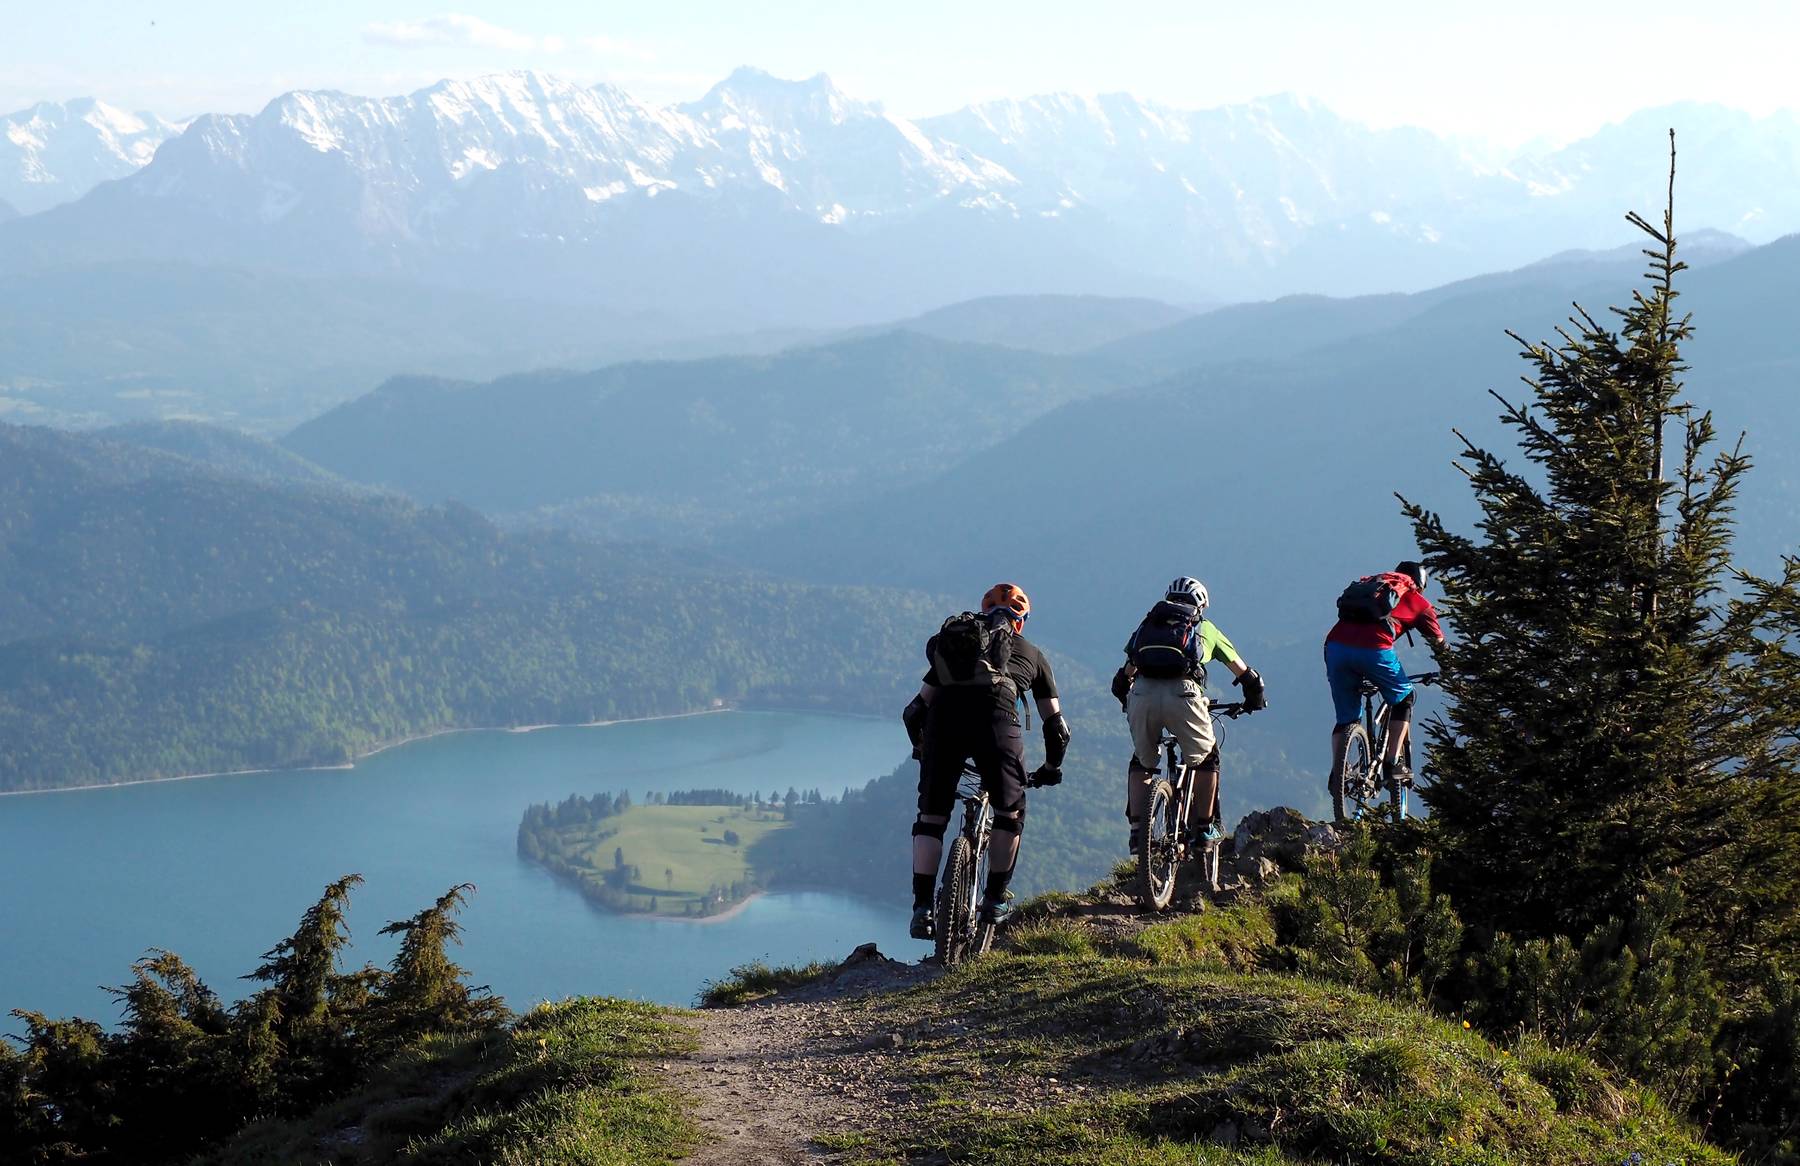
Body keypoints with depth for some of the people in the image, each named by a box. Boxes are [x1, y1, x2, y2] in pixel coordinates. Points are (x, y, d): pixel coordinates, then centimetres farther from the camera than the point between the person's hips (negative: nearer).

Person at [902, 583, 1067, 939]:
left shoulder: (947, 646, 34)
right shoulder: (1030, 654, 30)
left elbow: (914, 712, 34)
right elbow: (1056, 725, 32)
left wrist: (923, 750, 51)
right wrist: (1051, 768, 48)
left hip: (943, 716, 2)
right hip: (995, 718, -2)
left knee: (931, 816, 16)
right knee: (1010, 812, 21)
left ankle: (922, 909, 8)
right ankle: (994, 902, 21)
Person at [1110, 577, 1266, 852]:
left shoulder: (1148, 624, 32)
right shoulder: (1205, 628, 28)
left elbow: (1123, 677, 31)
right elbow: (1243, 672, 37)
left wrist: (1126, 701, 50)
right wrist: (1254, 697, 55)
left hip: (1142, 695, 2)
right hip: (1182, 693, -2)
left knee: (1141, 762, 25)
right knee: (1206, 757, 24)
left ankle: (1137, 829, 13)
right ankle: (1205, 827, 23)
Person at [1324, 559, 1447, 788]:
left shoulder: (1371, 582, 35)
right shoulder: (1418, 601, 23)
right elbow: (1438, 643, 30)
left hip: (1335, 644, 4)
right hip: (1374, 649, -4)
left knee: (1346, 718, 19)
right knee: (1403, 699, 22)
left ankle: (1337, 773, 4)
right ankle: (1392, 764, 13)